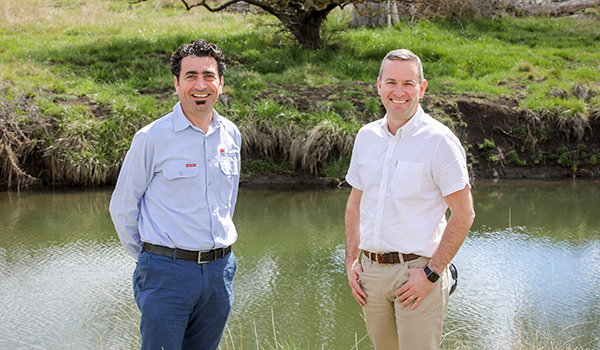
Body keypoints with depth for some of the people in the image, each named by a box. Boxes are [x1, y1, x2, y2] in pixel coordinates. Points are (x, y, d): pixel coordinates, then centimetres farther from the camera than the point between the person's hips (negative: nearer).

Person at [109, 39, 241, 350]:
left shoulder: (231, 135, 7)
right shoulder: (152, 138, -7)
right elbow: (122, 207, 1)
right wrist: (149, 258, 7)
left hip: (220, 272, 5)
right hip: (167, 274, -4)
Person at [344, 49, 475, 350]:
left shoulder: (439, 141, -10)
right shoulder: (366, 136, 7)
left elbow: (463, 213, -11)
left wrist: (431, 273, -15)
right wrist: (352, 262, 7)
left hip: (418, 270, -5)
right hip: (371, 271, 5)